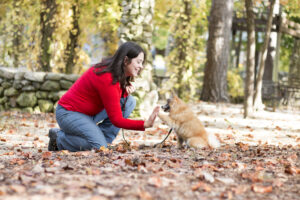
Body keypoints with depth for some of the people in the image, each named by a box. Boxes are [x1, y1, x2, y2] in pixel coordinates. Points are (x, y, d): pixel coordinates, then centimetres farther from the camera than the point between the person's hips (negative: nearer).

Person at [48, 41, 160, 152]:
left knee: (129, 101, -5)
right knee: (99, 146, -28)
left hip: (89, 113, 9)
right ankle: (59, 138, -5)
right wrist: (145, 124, -38)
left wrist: (127, 89, -8)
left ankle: (102, 139, -5)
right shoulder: (107, 79, -29)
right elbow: (117, 120, -29)